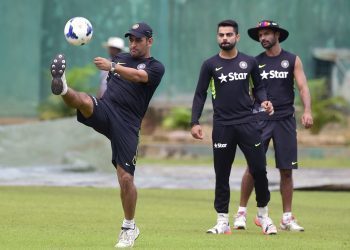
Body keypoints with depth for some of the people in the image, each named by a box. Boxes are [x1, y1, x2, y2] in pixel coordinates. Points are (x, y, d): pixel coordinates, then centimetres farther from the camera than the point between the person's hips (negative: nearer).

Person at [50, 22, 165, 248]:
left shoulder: (156, 67, 3)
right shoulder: (121, 59, 21)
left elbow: (138, 76, -19)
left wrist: (111, 67, -34)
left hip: (127, 125, -3)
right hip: (105, 110, 3)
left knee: (126, 178, -7)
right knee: (83, 100, -32)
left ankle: (130, 228, 10)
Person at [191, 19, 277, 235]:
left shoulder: (249, 62, 6)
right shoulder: (210, 65, 3)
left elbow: (258, 87, 16)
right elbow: (200, 94, 5)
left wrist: (263, 100, -6)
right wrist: (195, 122, -2)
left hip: (247, 123, 1)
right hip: (222, 126, -1)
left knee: (259, 169, -3)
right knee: (222, 175, 2)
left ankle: (263, 214, 14)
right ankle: (223, 221, 8)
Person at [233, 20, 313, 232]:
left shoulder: (292, 60, 6)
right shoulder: (256, 63, 8)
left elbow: (303, 87, -1)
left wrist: (307, 111, -17)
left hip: (285, 120, 0)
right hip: (260, 119, 0)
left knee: (286, 170, 2)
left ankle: (287, 218, 8)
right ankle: (242, 212, 0)